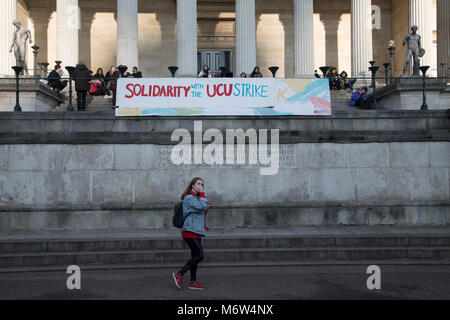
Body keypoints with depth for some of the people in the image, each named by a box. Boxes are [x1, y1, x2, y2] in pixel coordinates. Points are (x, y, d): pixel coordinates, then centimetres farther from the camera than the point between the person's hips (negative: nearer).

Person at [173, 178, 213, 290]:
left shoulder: (196, 198, 21)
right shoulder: (189, 198, -9)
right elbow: (201, 206, -23)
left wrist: (205, 212, 10)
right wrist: (202, 194, -11)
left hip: (196, 232, 10)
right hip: (190, 231, -10)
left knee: (195, 256, 8)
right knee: (199, 256, -12)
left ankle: (193, 282, 11)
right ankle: (179, 274, -5)